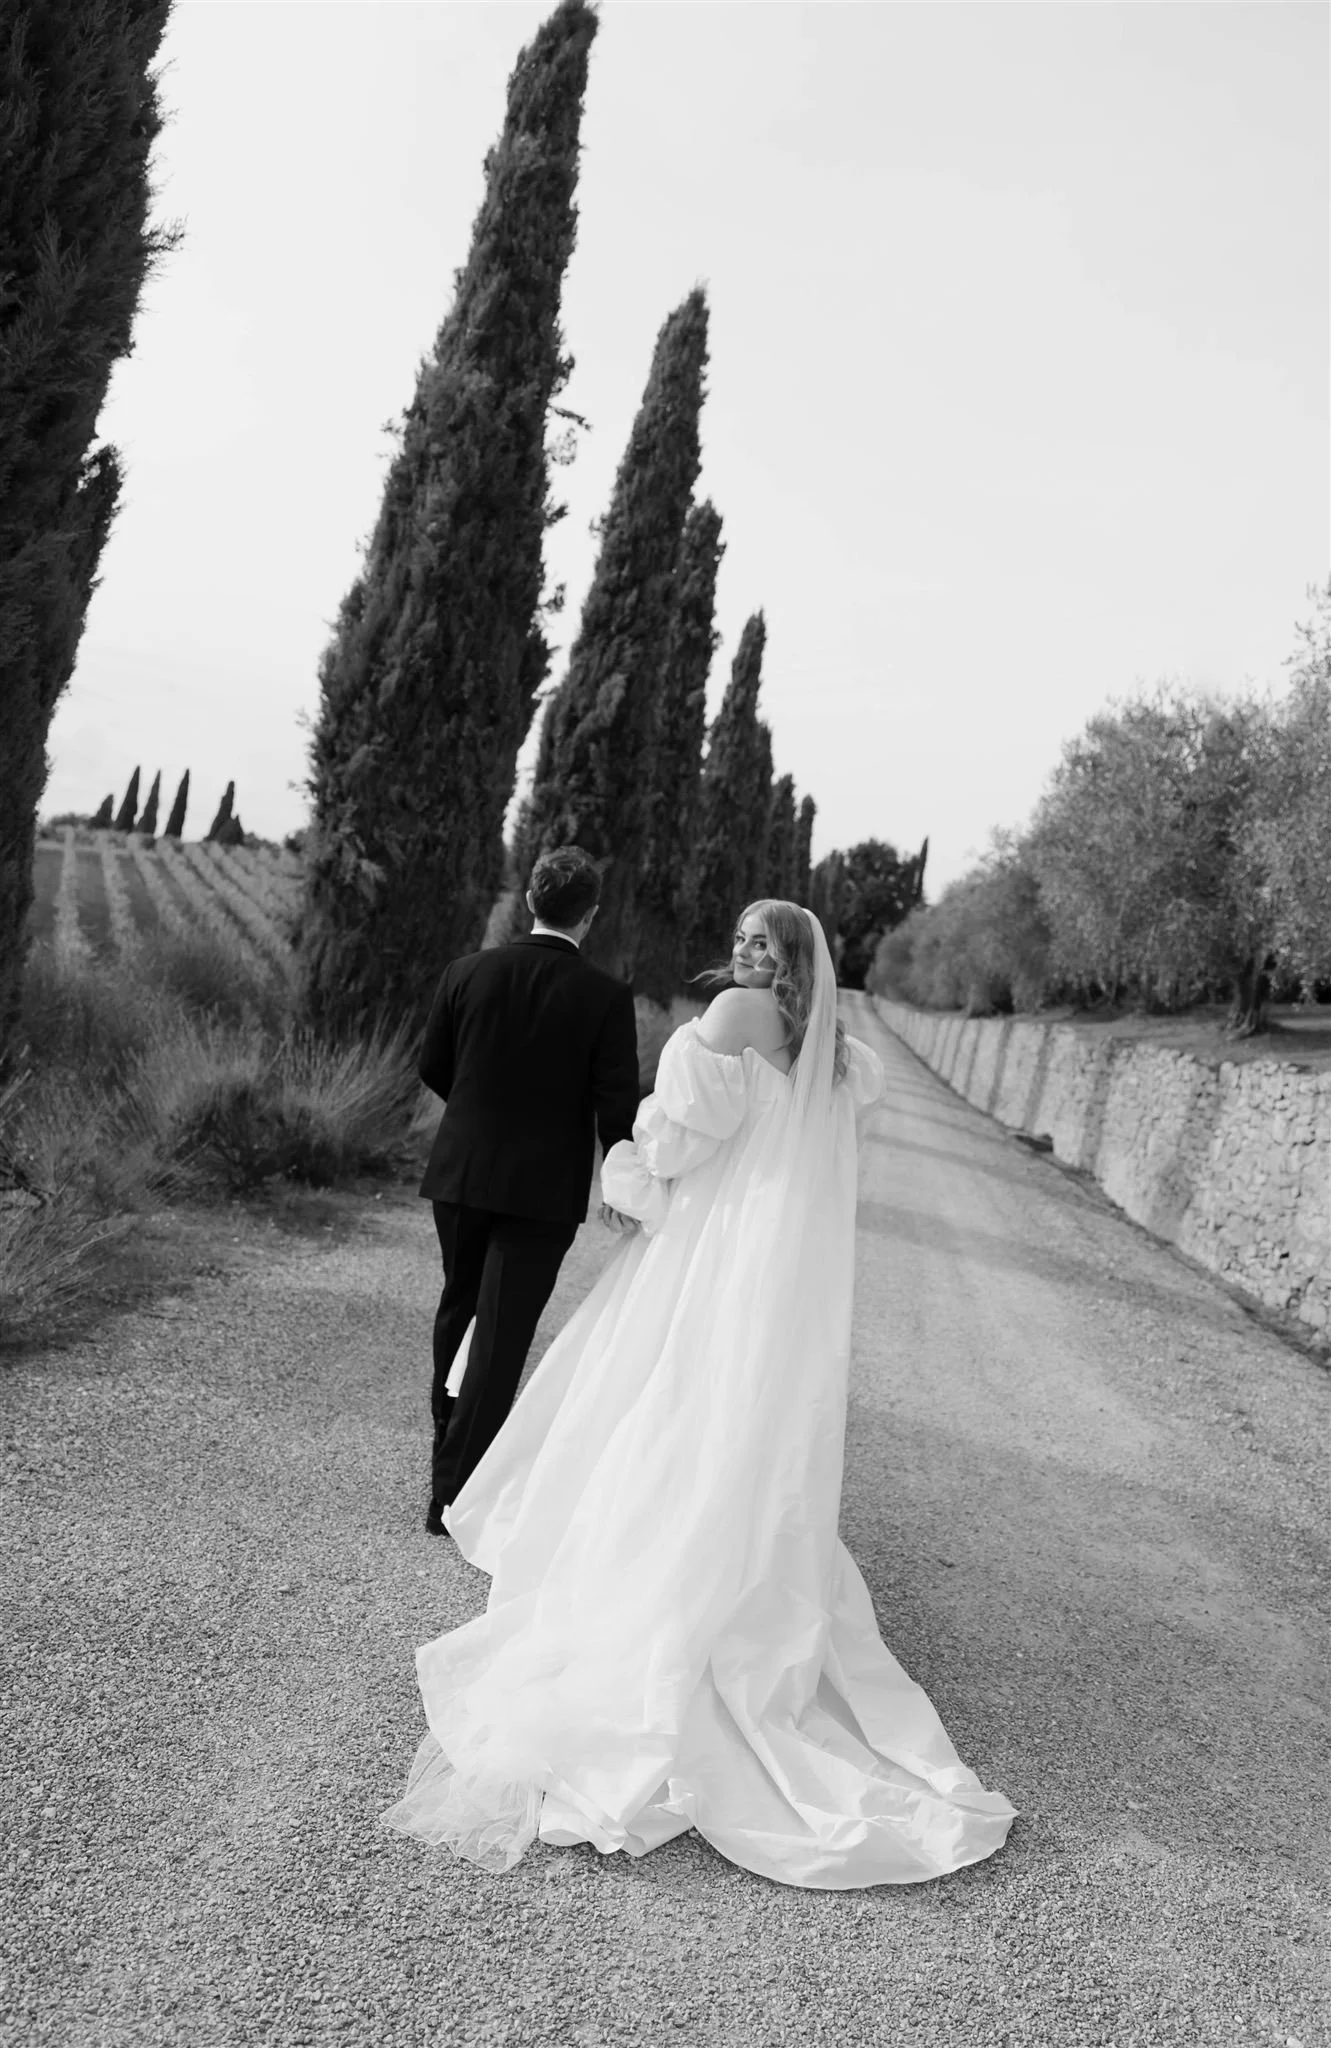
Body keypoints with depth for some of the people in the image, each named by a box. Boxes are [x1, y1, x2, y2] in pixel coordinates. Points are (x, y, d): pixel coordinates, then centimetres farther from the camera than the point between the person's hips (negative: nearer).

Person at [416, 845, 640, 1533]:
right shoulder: (607, 998, -11)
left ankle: (452, 1436, 44)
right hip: (543, 1189, -3)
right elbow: (617, 1103, -14)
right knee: (500, 1335, 3)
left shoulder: (467, 973, -4)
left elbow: (432, 1068, 6)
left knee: (460, 1308, 24)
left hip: (461, 1172, 4)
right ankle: (453, 1491, 6)